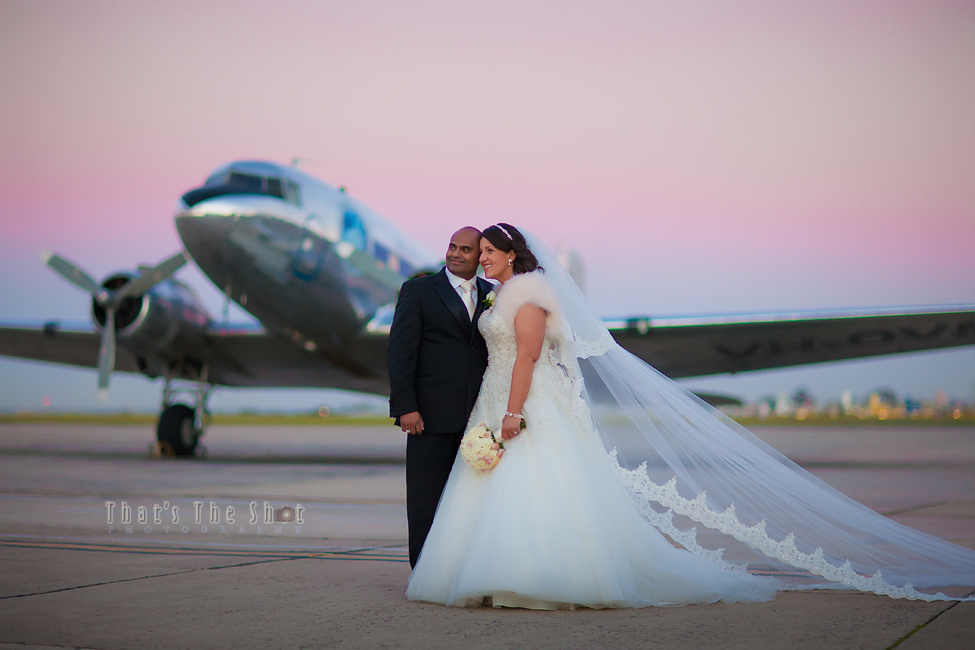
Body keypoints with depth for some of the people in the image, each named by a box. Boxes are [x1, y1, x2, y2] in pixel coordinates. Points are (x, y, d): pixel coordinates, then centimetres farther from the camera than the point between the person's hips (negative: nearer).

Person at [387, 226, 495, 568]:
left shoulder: (493, 295, 13)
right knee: (426, 498, 1)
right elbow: (399, 351, -4)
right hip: (432, 415, -3)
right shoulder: (418, 290, 2)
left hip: (479, 416, 3)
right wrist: (405, 407, -12)